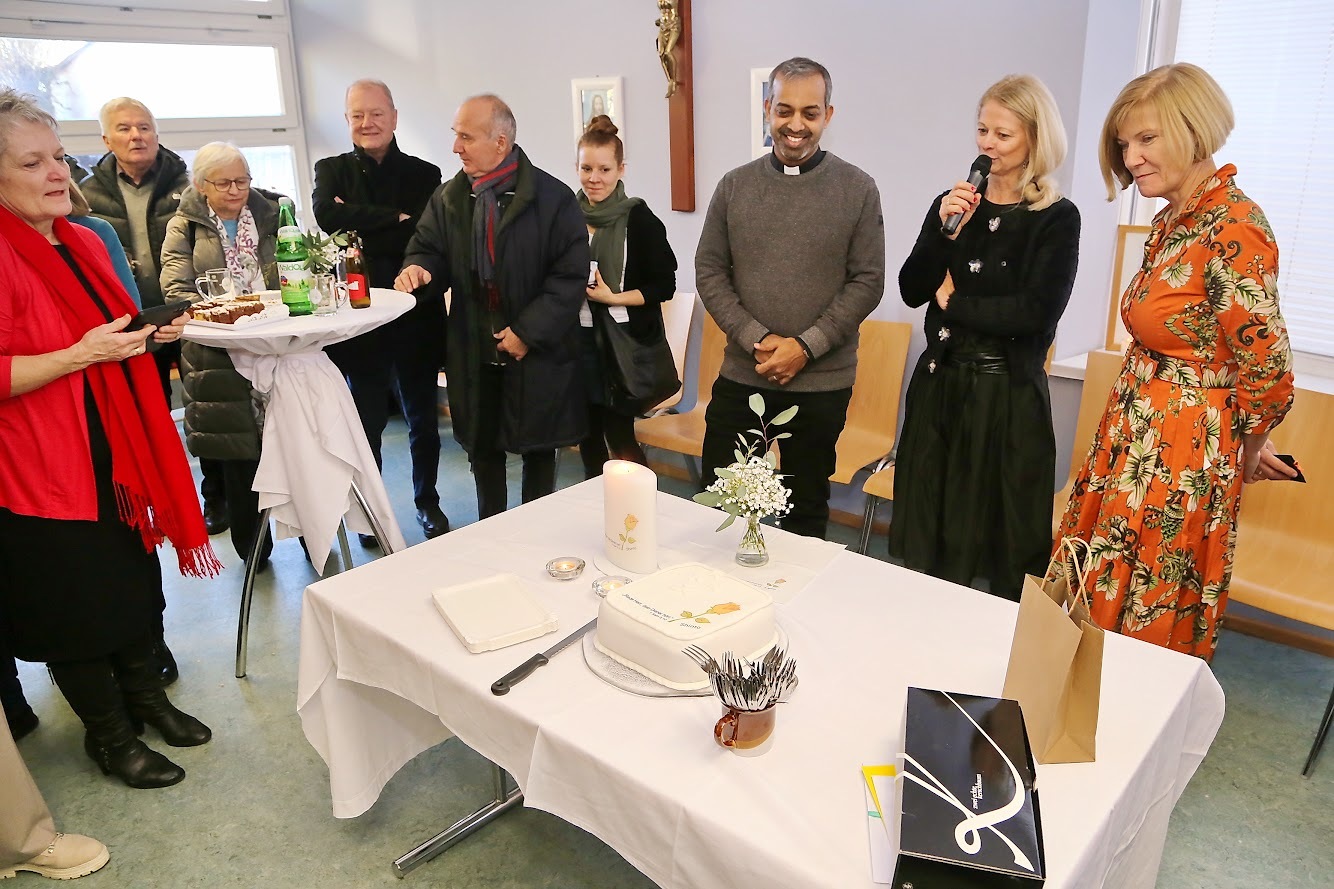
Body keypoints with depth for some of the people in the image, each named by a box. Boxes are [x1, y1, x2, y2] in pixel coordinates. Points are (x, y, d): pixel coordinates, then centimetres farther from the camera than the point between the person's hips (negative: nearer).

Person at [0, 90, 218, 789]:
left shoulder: (84, 243, 10)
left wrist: (149, 335, 6)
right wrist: (80, 353, -27)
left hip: (116, 445, 8)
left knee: (133, 576, 16)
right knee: (76, 603, 6)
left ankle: (145, 696, 36)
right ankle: (109, 735, 25)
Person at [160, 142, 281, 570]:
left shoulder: (272, 213, 12)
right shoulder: (184, 227, 6)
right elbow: (176, 289, -4)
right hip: (218, 354, -1)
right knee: (237, 447, 4)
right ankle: (251, 545, 18)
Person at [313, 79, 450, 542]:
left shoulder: (424, 174, 2)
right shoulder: (332, 170, 5)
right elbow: (327, 215, -17)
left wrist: (360, 227, -14)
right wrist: (396, 219, -17)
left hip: (416, 316, 0)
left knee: (423, 417, 12)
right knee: (366, 420, 11)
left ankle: (427, 502, 29)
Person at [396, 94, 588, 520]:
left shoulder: (553, 198, -10)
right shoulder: (448, 198, 4)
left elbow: (571, 274, -12)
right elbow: (428, 248, 13)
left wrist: (528, 332, -16)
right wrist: (418, 267, -14)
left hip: (538, 353, -4)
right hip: (473, 352, 4)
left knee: (538, 447, 10)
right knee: (481, 446, 14)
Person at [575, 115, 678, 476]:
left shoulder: (640, 220, -7)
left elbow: (665, 285, -7)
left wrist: (614, 298, -16)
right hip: (577, 338, 5)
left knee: (619, 436, -2)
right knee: (587, 435, 13)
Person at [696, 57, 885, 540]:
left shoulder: (857, 189, -1)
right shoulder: (735, 186, 4)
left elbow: (867, 281, -4)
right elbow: (709, 272, 2)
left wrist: (806, 346, -14)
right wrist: (756, 339, -11)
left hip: (823, 382, -1)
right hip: (741, 375, 2)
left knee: (806, 509, 13)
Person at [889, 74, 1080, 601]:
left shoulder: (1057, 218, -5)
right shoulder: (953, 203, 8)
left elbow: (1036, 310, -16)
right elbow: (912, 291, 2)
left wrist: (953, 302, -7)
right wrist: (945, 230, -12)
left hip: (1008, 396, -4)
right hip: (940, 384, 4)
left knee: (1007, 546, 7)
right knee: (928, 542, 11)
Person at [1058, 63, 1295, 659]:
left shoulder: (1232, 228, -18)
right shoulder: (1174, 219, 10)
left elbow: (1267, 367, -17)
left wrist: (1248, 449, 1)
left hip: (1180, 456, -9)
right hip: (1132, 441, 9)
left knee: (1147, 624, 6)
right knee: (1088, 610, 16)